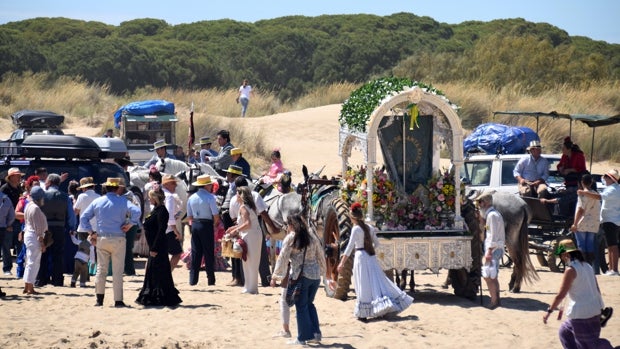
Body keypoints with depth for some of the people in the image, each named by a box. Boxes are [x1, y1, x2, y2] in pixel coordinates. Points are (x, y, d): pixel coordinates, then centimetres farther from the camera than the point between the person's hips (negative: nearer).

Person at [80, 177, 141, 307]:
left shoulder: (97, 201, 6)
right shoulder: (123, 201, -4)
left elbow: (83, 218, 6)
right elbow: (136, 212, -18)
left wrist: (91, 232, 8)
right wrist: (129, 224, -6)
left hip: (101, 239, 3)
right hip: (118, 239, -3)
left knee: (101, 269, 8)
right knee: (117, 271, 1)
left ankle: (99, 298, 4)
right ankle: (118, 300, 1)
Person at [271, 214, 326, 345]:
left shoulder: (290, 238, -5)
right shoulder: (312, 237, 10)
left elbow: (283, 259, -6)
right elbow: (321, 256, 15)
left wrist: (275, 276, -2)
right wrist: (323, 272, 25)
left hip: (301, 275, -5)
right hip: (315, 275, 5)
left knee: (301, 307, 2)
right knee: (309, 304, 18)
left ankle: (303, 337, 4)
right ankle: (316, 333, 14)